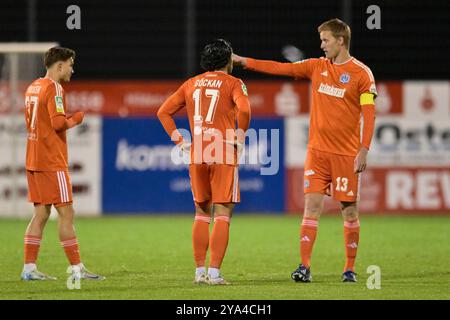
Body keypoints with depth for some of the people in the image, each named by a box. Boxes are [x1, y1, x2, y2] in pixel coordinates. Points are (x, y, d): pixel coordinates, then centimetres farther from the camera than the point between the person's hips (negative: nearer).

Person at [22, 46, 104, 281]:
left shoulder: (33, 87, 16)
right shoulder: (53, 88, -12)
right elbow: (58, 122, -23)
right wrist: (75, 120, -4)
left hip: (34, 161, 9)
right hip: (52, 162, -9)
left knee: (41, 213, 9)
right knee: (66, 213, -5)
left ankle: (29, 268, 6)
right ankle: (76, 268, -3)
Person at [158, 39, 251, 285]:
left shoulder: (191, 84, 14)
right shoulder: (232, 83, -1)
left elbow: (164, 112, 12)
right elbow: (244, 109, -20)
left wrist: (180, 141, 10)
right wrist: (239, 137, -7)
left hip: (196, 155, 5)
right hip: (224, 154, -5)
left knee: (202, 213, 15)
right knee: (222, 214, -2)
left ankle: (200, 271, 12)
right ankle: (214, 272, -10)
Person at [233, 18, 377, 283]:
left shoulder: (361, 73, -5)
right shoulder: (317, 67, 10)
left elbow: (369, 114, -8)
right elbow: (282, 68, 10)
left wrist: (363, 151, -15)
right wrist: (245, 62, 4)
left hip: (346, 154, -4)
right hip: (317, 151, 4)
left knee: (349, 210, 1)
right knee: (312, 206, -4)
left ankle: (350, 268, 11)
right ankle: (305, 267, -8)